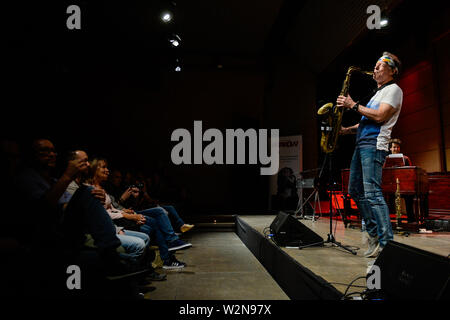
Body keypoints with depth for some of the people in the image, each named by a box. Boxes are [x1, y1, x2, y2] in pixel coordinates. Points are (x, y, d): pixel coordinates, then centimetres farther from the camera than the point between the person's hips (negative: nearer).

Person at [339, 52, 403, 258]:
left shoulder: (393, 89, 0)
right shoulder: (378, 93, 28)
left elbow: (380, 117, -15)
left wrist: (353, 105, -11)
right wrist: (348, 130, 15)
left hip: (374, 145, -10)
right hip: (361, 144, 10)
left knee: (372, 192, -17)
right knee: (355, 191, 9)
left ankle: (387, 241, -12)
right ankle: (373, 232, 18)